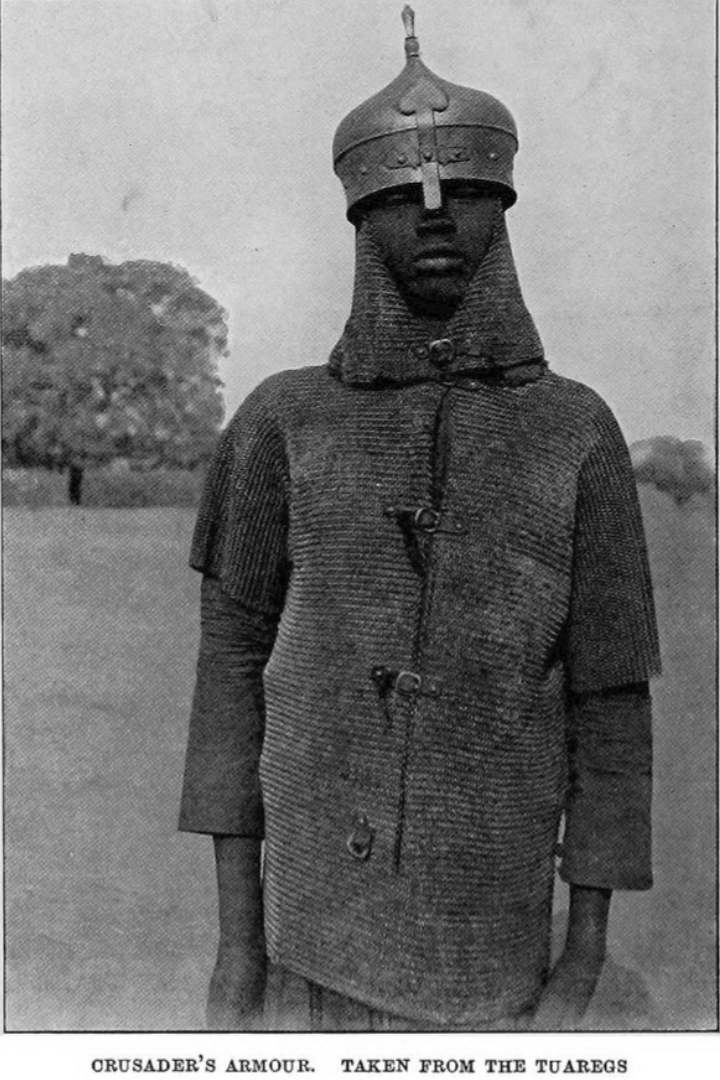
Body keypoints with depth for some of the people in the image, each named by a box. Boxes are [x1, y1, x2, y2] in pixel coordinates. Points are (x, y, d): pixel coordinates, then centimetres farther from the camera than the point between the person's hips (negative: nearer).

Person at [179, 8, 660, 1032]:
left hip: (489, 933, 1)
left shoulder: (578, 432, -4)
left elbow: (610, 697, -1)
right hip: (317, 925, 0)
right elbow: (234, 658, -1)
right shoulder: (284, 418, -4)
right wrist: (236, 927, -3)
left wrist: (590, 944, -1)